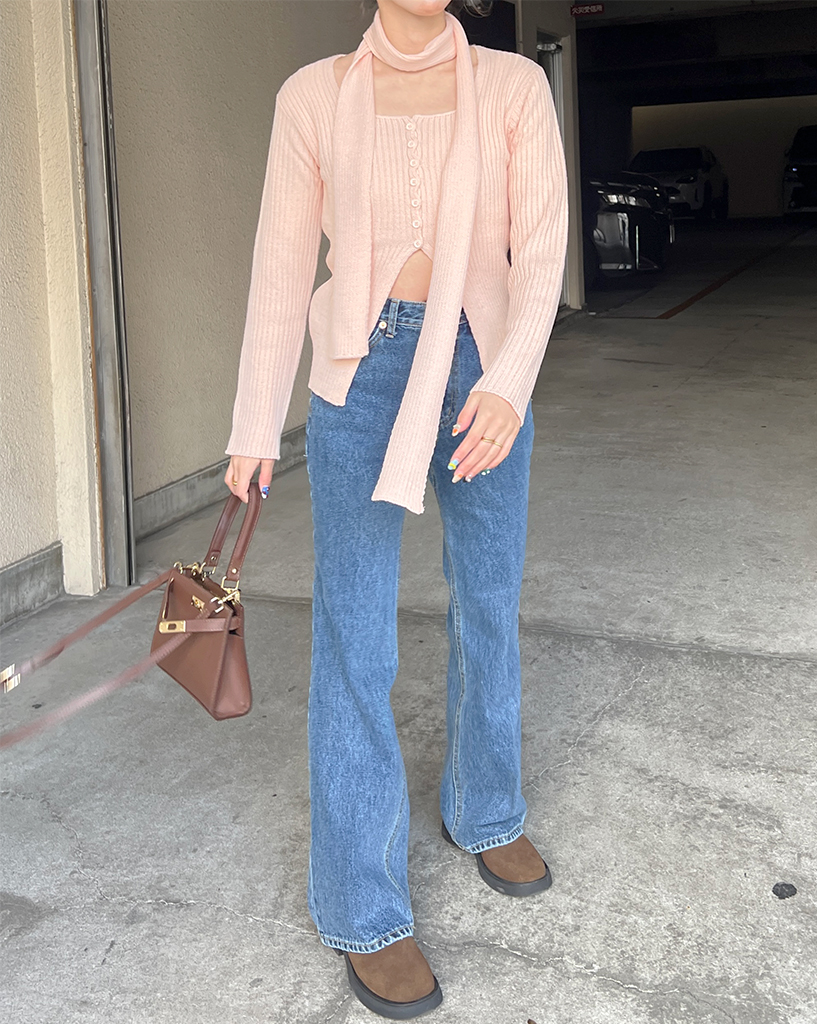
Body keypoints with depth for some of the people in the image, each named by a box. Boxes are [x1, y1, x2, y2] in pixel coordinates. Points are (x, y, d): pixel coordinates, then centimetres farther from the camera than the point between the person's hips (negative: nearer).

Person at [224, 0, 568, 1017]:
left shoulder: (514, 85, 1)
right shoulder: (313, 94, 0)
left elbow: (541, 247, -6)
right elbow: (282, 265, 1)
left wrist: (509, 383, -22)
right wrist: (254, 426, 1)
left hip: (483, 367, 2)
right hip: (363, 369, -2)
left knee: (488, 605, 13)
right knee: (355, 639, -4)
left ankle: (485, 808, 38)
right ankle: (364, 908, 10)